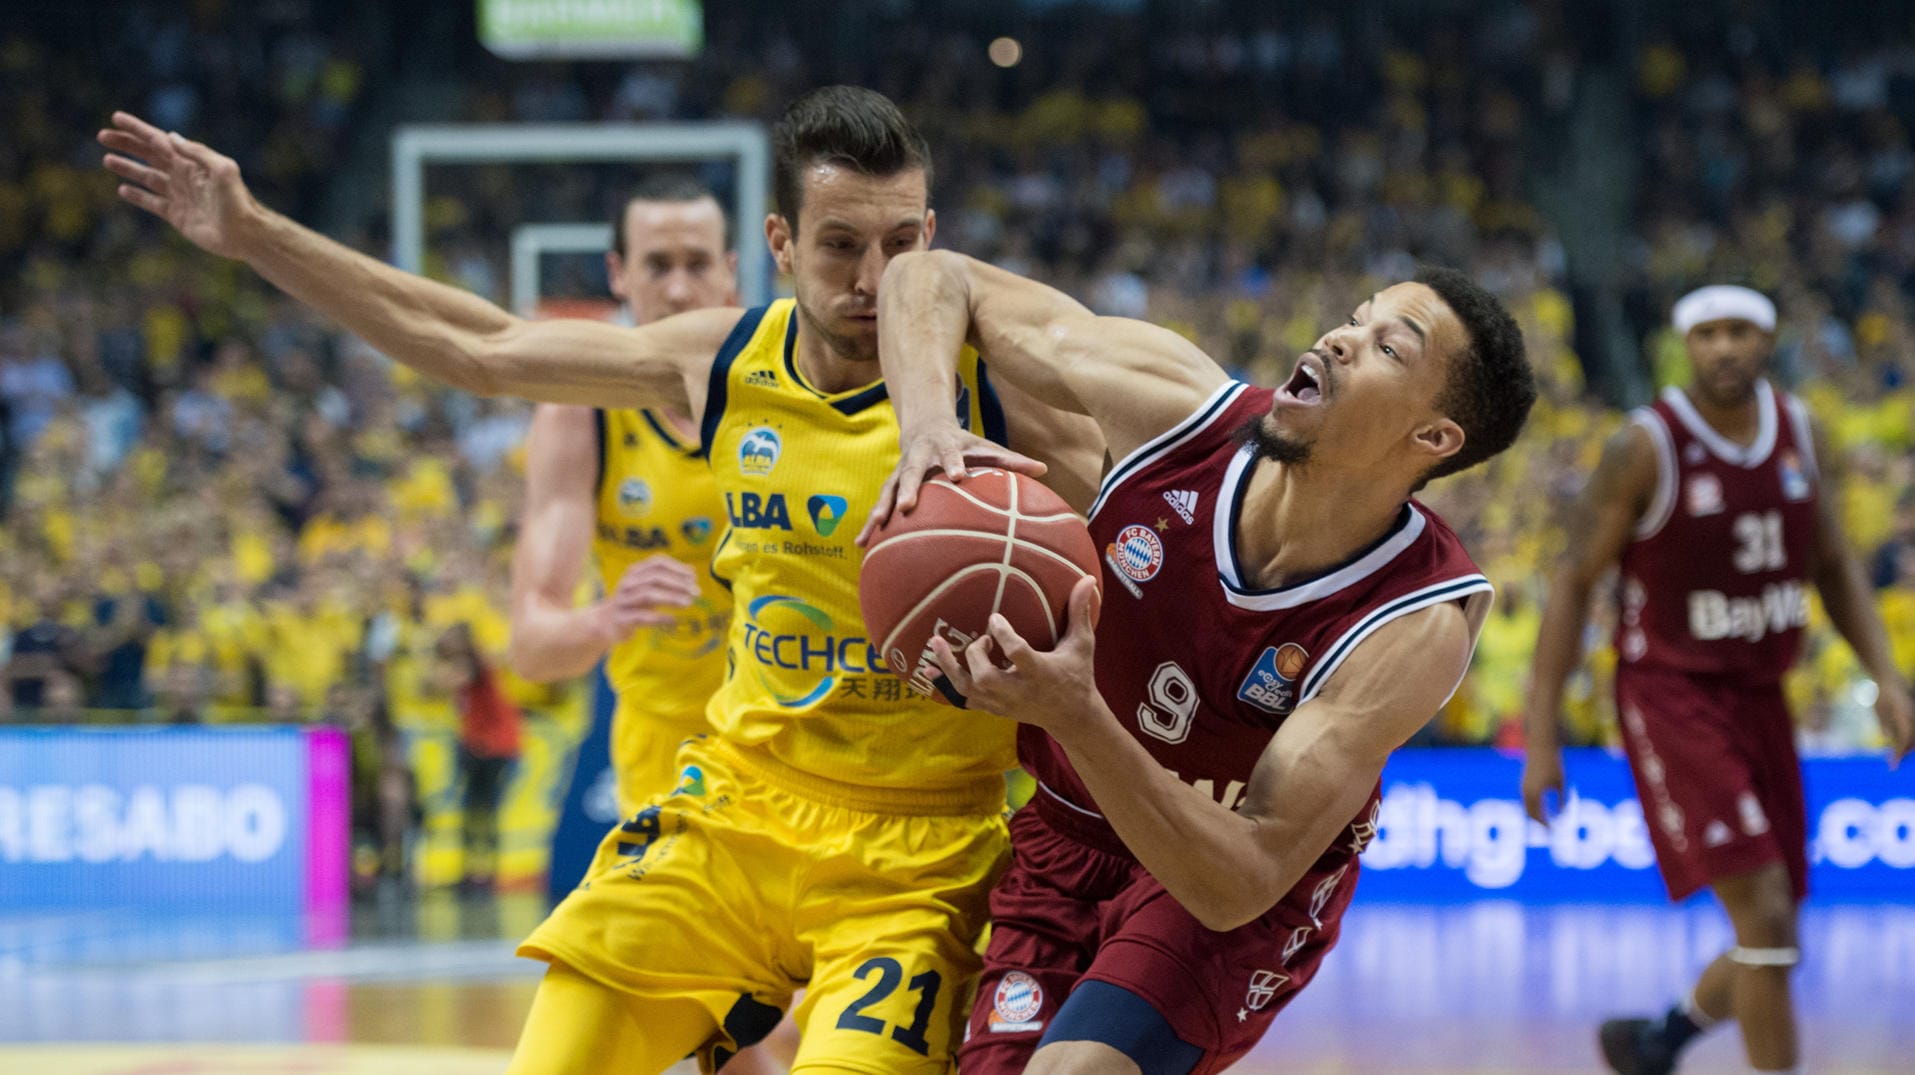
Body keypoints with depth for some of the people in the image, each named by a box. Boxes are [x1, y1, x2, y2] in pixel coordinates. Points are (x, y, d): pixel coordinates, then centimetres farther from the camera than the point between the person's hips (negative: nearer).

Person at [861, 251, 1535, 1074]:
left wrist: (1078, 718, -49)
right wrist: (926, 426, -33)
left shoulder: (1422, 625, -30)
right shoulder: (1174, 406, -22)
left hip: (1251, 888, -4)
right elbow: (935, 278, -11)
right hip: (1066, 827, 4)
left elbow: (1240, 883, -34)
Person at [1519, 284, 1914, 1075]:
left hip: (1758, 698, 6)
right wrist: (1539, 736, -13)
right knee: (1765, 915, -20)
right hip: (1669, 695, -6)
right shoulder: (1646, 446, -15)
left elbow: (1833, 567, 13)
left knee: (1773, 947, 10)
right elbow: (1573, 581, -10)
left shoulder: (1799, 433, 2)